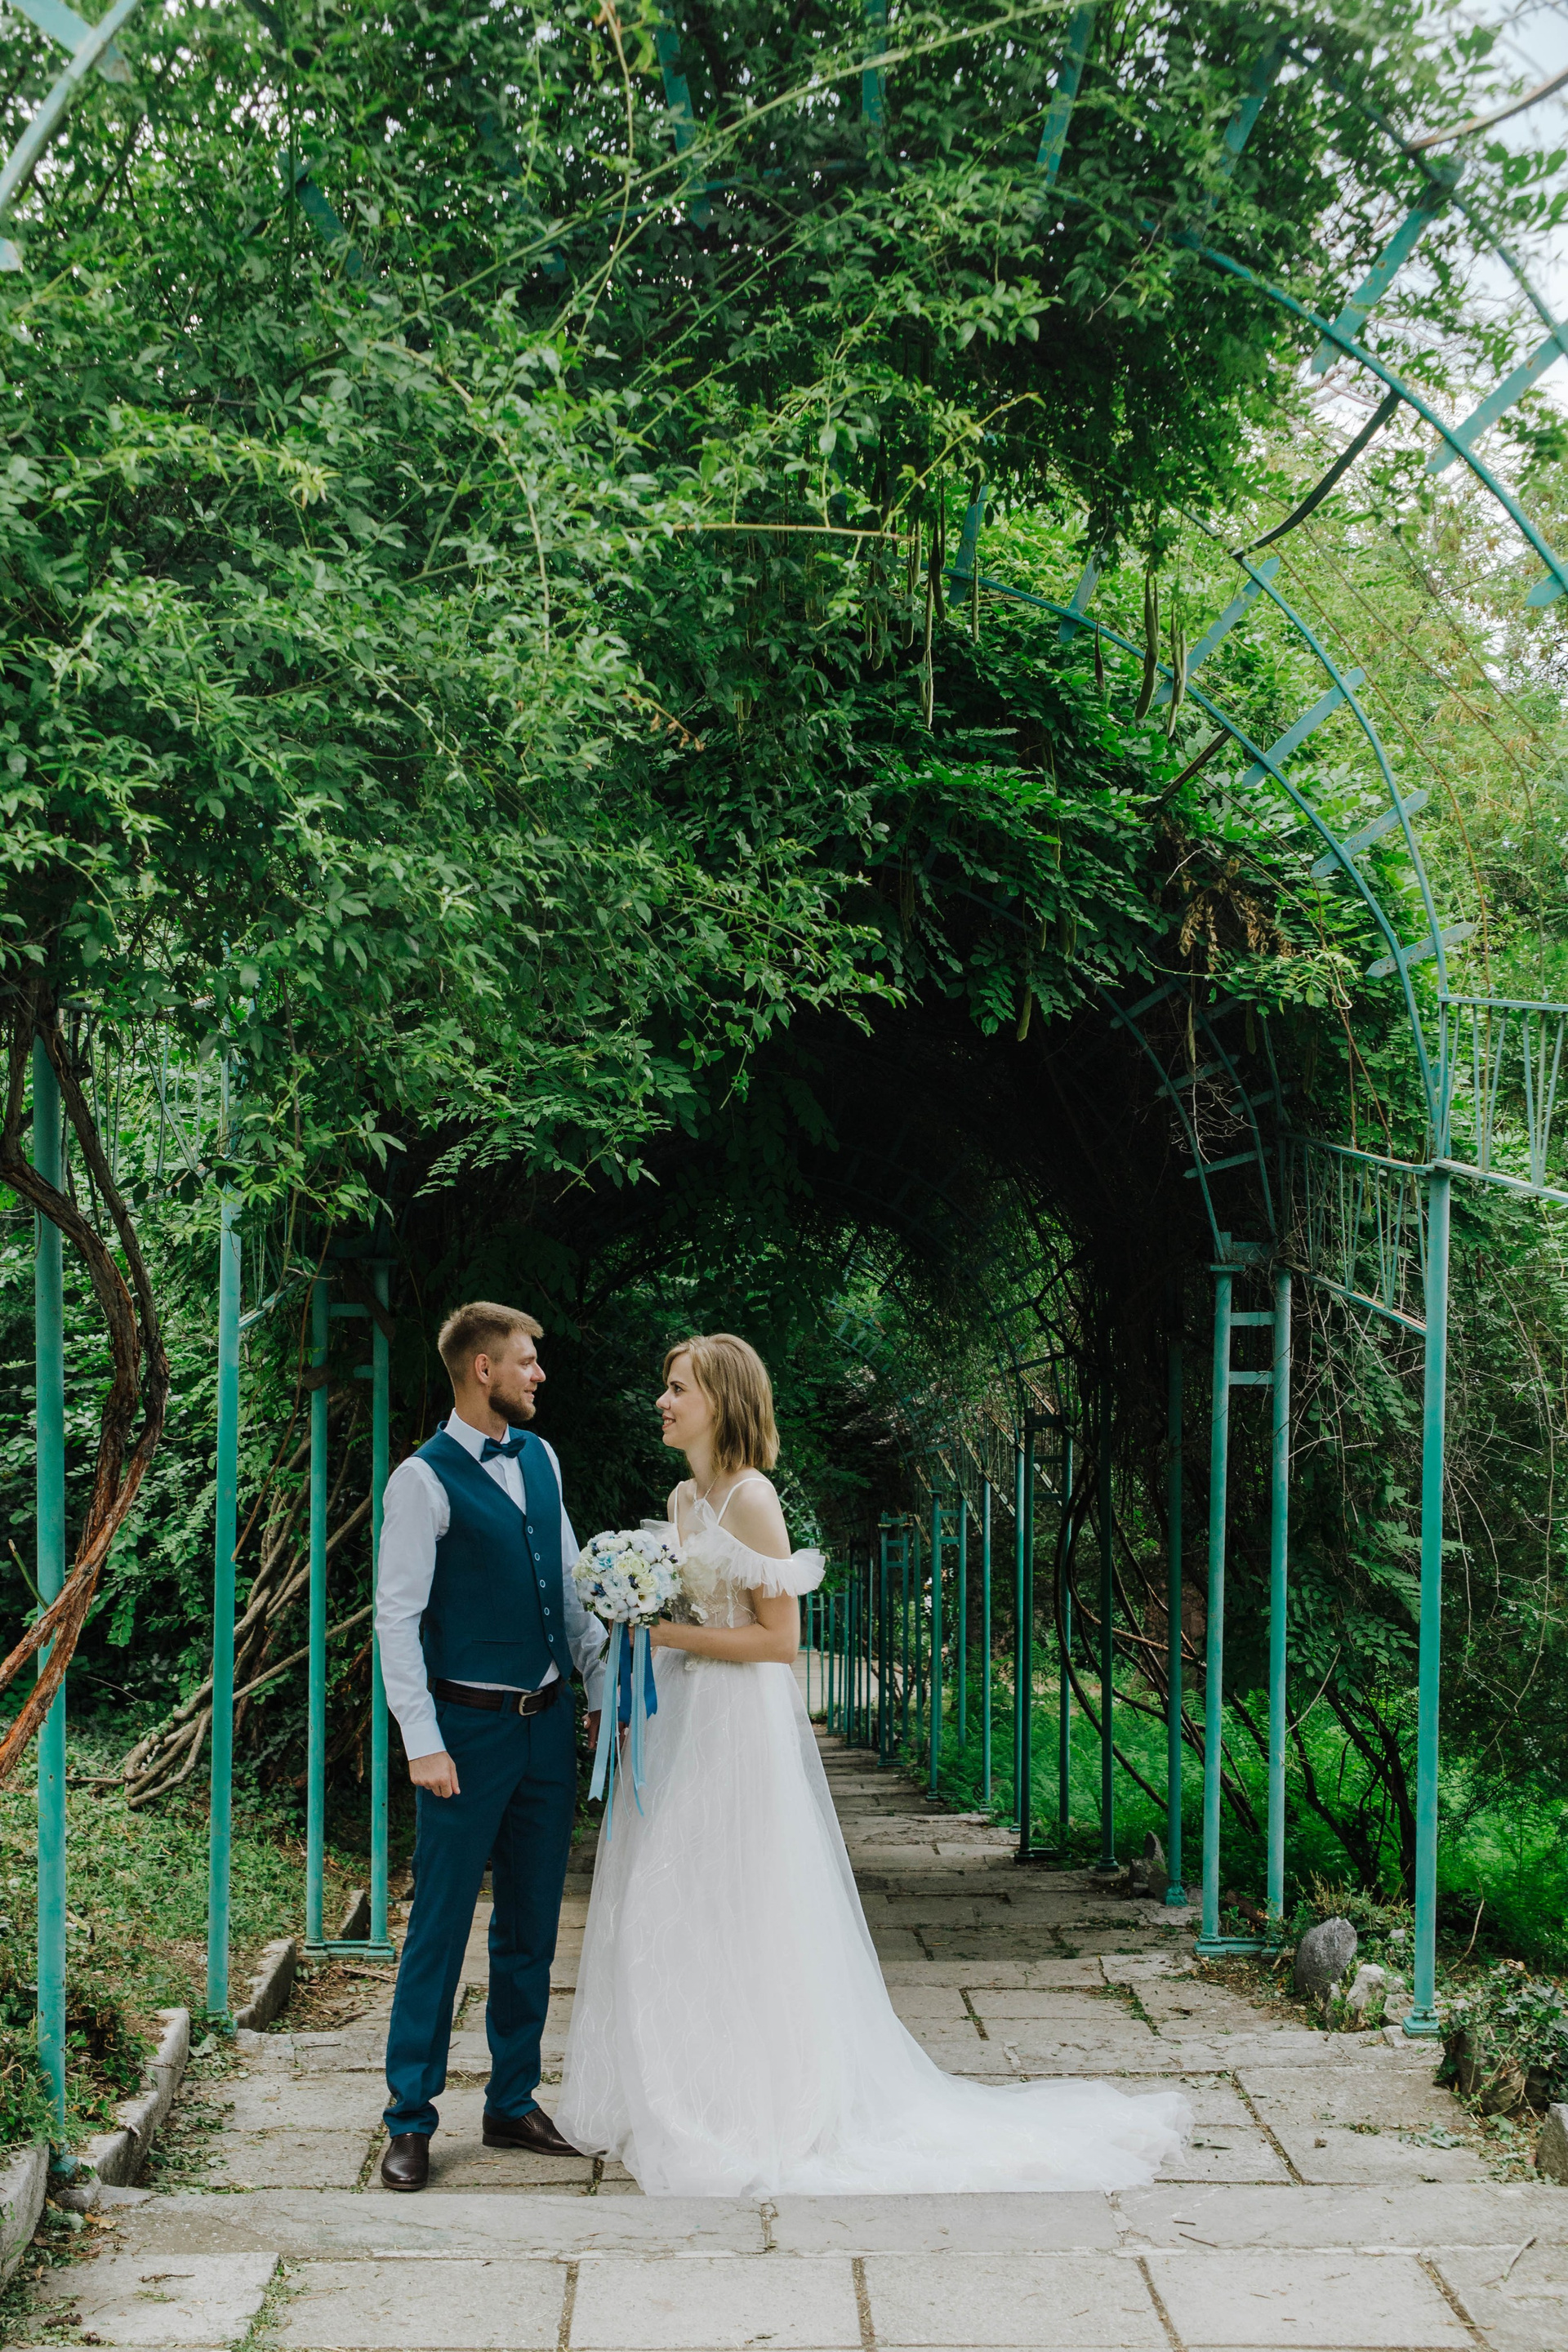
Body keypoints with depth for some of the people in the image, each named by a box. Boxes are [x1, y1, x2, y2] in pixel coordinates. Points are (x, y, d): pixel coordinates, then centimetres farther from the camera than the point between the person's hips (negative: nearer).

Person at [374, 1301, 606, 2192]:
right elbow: (398, 1617, -13)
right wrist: (423, 1742, -17)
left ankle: (514, 2103, 23)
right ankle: (411, 2120, 6)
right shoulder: (424, 1480, -11)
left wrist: (602, 1686, 13)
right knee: (442, 1925, -2)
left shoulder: (540, 1458, 10)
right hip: (470, 1727, -7)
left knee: (533, 1926, 12)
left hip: (548, 1720, 7)